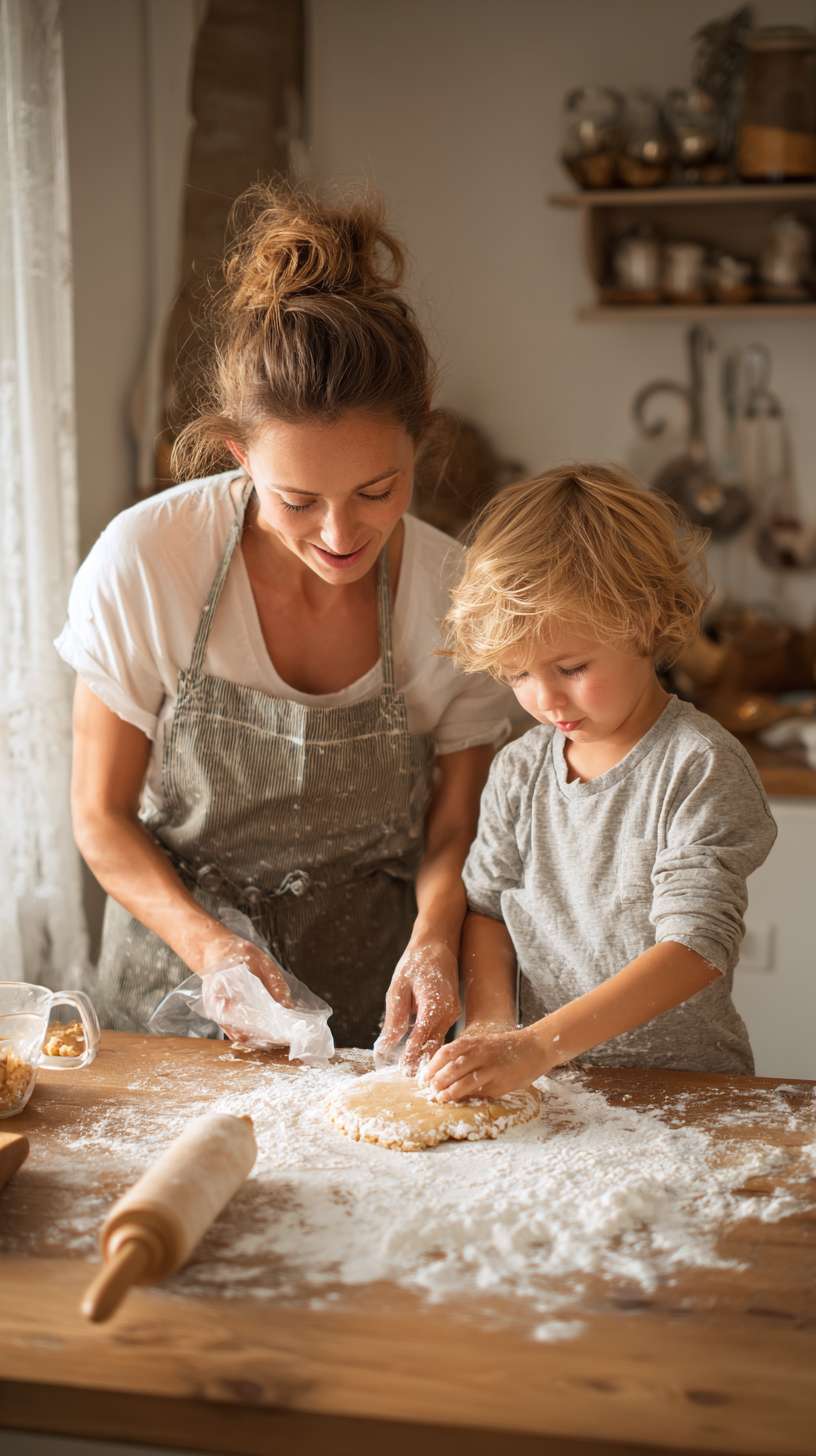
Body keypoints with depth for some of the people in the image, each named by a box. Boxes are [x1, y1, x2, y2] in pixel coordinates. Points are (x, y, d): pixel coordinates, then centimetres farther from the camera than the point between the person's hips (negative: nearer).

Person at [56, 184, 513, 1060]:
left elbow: (453, 826, 2)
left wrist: (433, 940, -17)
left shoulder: (453, 594, -11)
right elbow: (102, 816, -4)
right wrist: (207, 944, -19)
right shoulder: (142, 562, -15)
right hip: (179, 990, 0)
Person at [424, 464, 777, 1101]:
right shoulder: (520, 770, 8)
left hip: (685, 1080, -4)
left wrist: (538, 1045, -24)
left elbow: (698, 944, -17)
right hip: (546, 1088, 5)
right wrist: (490, 1021, -7)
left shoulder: (700, 766, -10)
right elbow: (487, 902, 13)